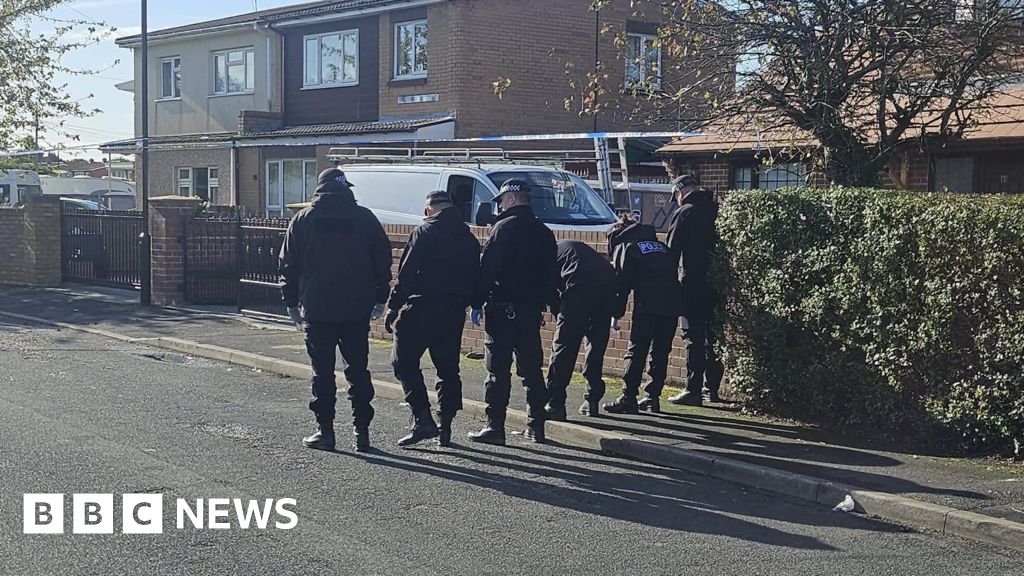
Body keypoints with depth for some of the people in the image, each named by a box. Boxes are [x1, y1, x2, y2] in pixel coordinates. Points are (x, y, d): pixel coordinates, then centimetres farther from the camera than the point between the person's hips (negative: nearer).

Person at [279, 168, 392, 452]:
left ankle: (325, 430, 6)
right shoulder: (365, 218, 4)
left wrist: (292, 302, 10)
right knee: (358, 370, 8)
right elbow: (382, 260, 6)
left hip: (317, 310, -1)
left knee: (323, 372, 5)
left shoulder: (303, 220, 3)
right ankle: (361, 430, 9)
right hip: (357, 310, 1)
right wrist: (380, 298, 11)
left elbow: (289, 264, 4)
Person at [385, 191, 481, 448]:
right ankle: (445, 426, 13)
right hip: (454, 312, 6)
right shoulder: (469, 239, 13)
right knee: (448, 368, 12)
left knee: (405, 362, 2)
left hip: (422, 308, -6)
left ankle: (422, 418, -8)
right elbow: (475, 279, 12)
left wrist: (393, 308, -8)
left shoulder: (424, 232, -5)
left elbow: (406, 274, -11)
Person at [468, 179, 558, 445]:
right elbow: (549, 275, 15)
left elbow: (487, 268, -13)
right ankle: (536, 426, 16)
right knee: (532, 369, 12)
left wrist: (477, 303, -9)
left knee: (498, 370, -3)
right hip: (532, 311, 6)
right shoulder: (544, 232, 12)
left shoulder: (504, 227, -9)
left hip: (502, 310, -6)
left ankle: (495, 427, -3)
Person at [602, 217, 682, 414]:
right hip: (672, 305, 6)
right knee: (660, 353, 13)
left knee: (636, 352, -2)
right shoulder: (660, 245, 30)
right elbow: (673, 271, 23)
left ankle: (628, 398, -4)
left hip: (648, 306, -6)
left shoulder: (624, 247, 12)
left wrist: (616, 314, 5)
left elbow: (621, 283, 3)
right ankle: (653, 398, 14)